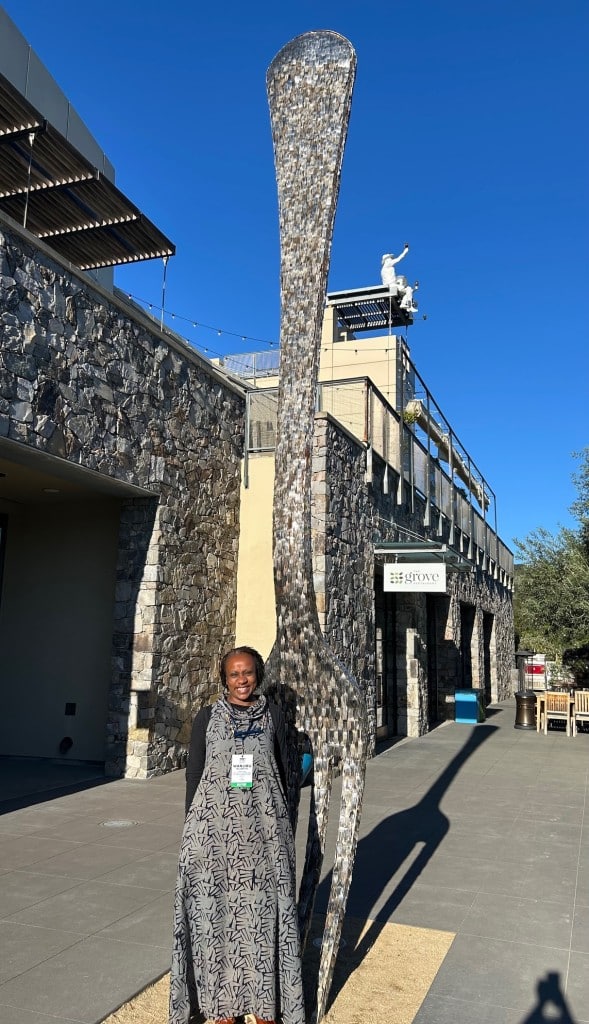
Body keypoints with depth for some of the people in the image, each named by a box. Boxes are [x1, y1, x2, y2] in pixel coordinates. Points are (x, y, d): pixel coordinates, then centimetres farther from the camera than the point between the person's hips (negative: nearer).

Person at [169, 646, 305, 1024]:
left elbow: (284, 771, 6)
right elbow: (194, 775, 3)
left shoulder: (273, 715, 1)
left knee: (261, 910, 7)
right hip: (215, 828, 0)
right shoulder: (207, 717, 0)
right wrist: (193, 831, 2)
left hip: (262, 830, 0)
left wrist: (282, 827, 5)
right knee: (217, 910, 6)